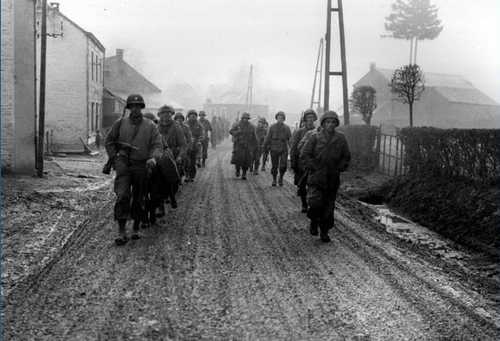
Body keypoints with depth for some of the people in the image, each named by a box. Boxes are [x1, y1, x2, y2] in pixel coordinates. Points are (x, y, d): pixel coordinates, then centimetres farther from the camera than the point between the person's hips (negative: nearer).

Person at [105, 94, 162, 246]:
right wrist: (114, 157, 4)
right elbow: (109, 141, 14)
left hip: (142, 166, 1)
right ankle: (122, 232, -12)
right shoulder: (120, 123, 5)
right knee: (122, 196, -14)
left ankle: (136, 229, 26)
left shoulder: (150, 126, 4)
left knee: (139, 199, 9)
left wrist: (153, 157, -21)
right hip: (123, 164, -1)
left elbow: (157, 145, -2)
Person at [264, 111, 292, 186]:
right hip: (274, 149, 0)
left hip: (284, 150, 0)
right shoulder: (272, 127, 3)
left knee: (283, 166, -7)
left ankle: (281, 178, 16)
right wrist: (265, 147, 3)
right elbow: (268, 138, 5)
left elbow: (290, 139, 5)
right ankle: (274, 180, 21)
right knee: (274, 166, 4)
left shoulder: (286, 128, 6)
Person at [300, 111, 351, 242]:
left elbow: (346, 157, 13)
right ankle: (314, 222, 13)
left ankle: (324, 232, 21)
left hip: (333, 179, 3)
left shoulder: (340, 139, 4)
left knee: (329, 206, 6)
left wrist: (339, 168, 0)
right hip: (316, 177, -2)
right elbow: (304, 155, -2)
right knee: (315, 202, -17)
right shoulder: (315, 137, -3)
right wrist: (314, 168, -9)